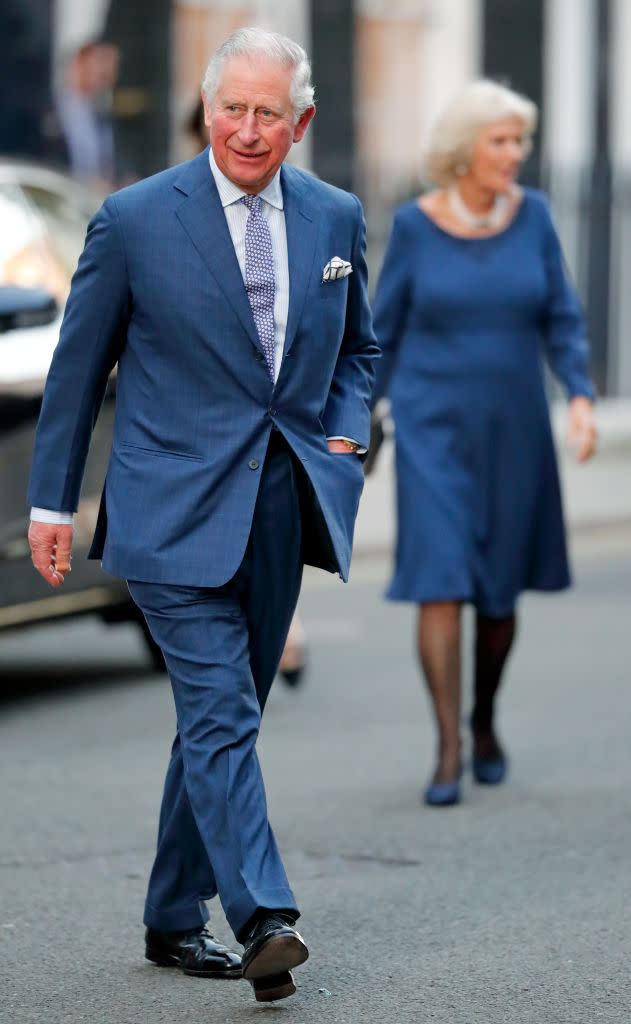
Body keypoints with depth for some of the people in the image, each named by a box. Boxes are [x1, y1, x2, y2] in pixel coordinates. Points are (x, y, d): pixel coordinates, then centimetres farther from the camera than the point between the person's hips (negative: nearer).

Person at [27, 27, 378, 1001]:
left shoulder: (336, 218, 8)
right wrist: (52, 501, 4)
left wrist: (346, 432, 4)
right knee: (219, 713, -15)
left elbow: (359, 347, 23)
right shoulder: (136, 218, -4)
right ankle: (264, 919, -22)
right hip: (178, 509, -5)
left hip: (282, 508, 5)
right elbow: (78, 364, 3)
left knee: (224, 713, 11)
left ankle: (175, 918, 22)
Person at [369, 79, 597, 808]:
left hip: (513, 431, 3)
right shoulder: (415, 224, -7)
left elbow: (561, 321, 2)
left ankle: (484, 723, 33)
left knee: (500, 589, 11)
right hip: (433, 428, -2)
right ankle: (448, 750, -10)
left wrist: (580, 398, -12)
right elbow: (384, 328, 2)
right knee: (439, 580, -12)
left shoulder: (532, 215, -1)